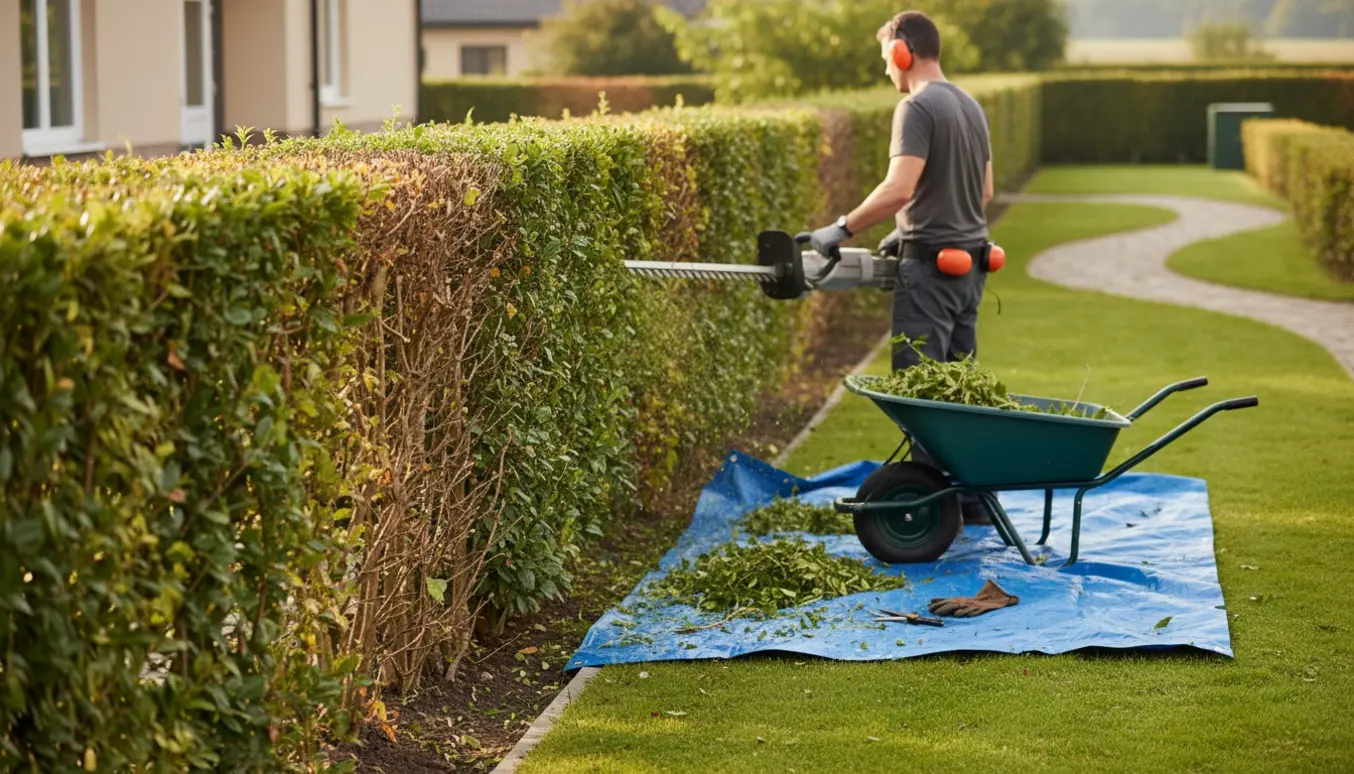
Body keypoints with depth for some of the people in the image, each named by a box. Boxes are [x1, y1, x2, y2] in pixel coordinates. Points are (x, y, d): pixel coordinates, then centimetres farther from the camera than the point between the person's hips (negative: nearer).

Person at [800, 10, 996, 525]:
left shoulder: (917, 107, -13)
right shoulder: (971, 107, 15)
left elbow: (899, 189, -25)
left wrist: (841, 229, -18)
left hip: (930, 269, -9)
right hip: (970, 264, 9)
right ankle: (973, 501, 17)